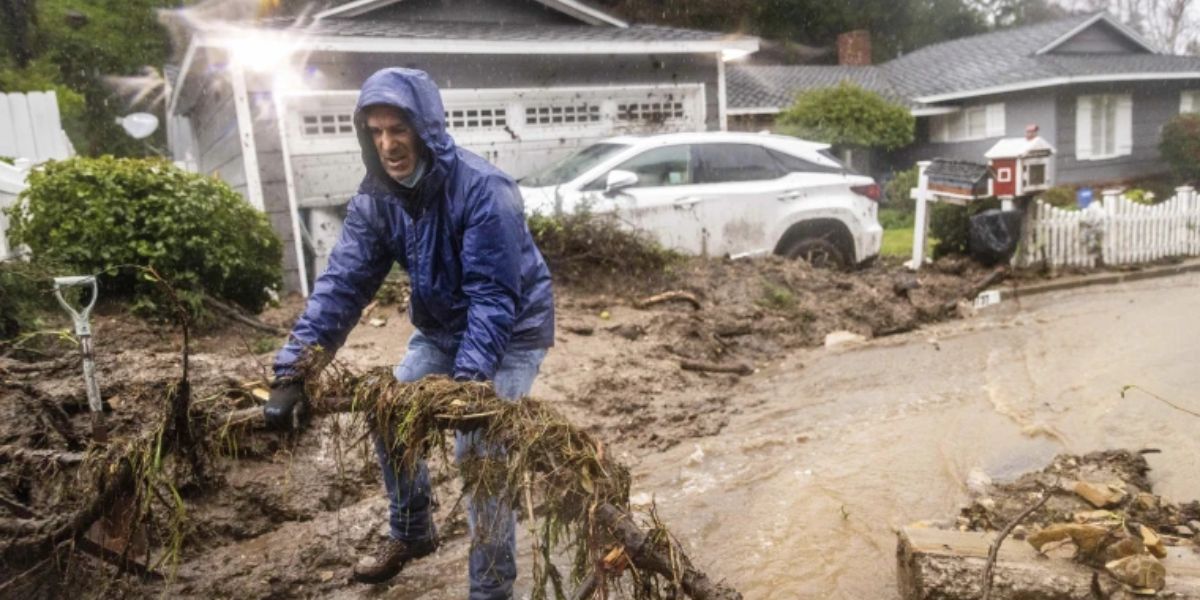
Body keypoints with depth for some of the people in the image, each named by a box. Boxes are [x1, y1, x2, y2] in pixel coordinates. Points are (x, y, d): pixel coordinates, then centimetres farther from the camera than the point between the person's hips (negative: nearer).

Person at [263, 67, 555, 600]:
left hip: (511, 331, -7)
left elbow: (493, 296, -33)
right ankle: (411, 534, 35)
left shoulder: (483, 189, -30)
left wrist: (468, 380, -43)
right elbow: (343, 282, -15)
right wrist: (292, 369, -24)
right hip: (441, 329, 7)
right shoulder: (375, 197, -10)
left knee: (479, 448, -14)